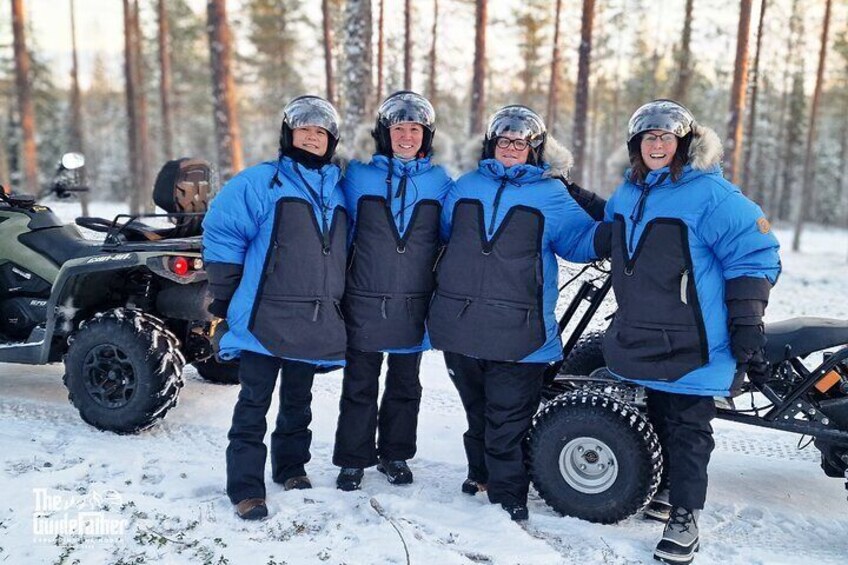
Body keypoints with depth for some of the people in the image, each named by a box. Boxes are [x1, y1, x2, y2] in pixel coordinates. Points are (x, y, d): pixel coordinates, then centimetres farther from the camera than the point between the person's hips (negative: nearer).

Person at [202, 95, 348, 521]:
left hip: (316, 323, 5)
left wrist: (337, 302, 18)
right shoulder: (260, 182, -3)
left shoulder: (337, 191, 14)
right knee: (254, 403, -1)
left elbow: (343, 251, 22)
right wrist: (223, 296, -8)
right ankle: (245, 487, 9)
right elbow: (222, 232, -7)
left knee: (298, 401, 17)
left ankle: (291, 467, 33)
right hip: (265, 319, -5)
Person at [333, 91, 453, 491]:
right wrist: (338, 289, 4)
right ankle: (353, 459, 21)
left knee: (405, 386, 13)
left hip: (413, 306, 2)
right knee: (360, 387, 6)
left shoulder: (440, 183, 4)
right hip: (365, 304, -1)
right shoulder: (359, 177, 1)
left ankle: (395, 455, 29)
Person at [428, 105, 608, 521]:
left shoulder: (551, 195, 6)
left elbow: (581, 241, 4)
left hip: (517, 333, -3)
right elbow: (442, 233, 28)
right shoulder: (466, 186, 15)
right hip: (460, 327, 4)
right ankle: (480, 473, 38)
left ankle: (507, 498, 12)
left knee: (507, 421, -1)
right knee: (477, 410, 19)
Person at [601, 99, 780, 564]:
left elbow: (753, 254, -14)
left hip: (693, 341, -7)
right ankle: (670, 488, 38)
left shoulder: (709, 194, -14)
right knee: (659, 417, 20)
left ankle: (684, 516, 12)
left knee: (688, 429, 1)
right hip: (647, 339, 7)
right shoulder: (628, 193, 9)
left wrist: (746, 321, -17)